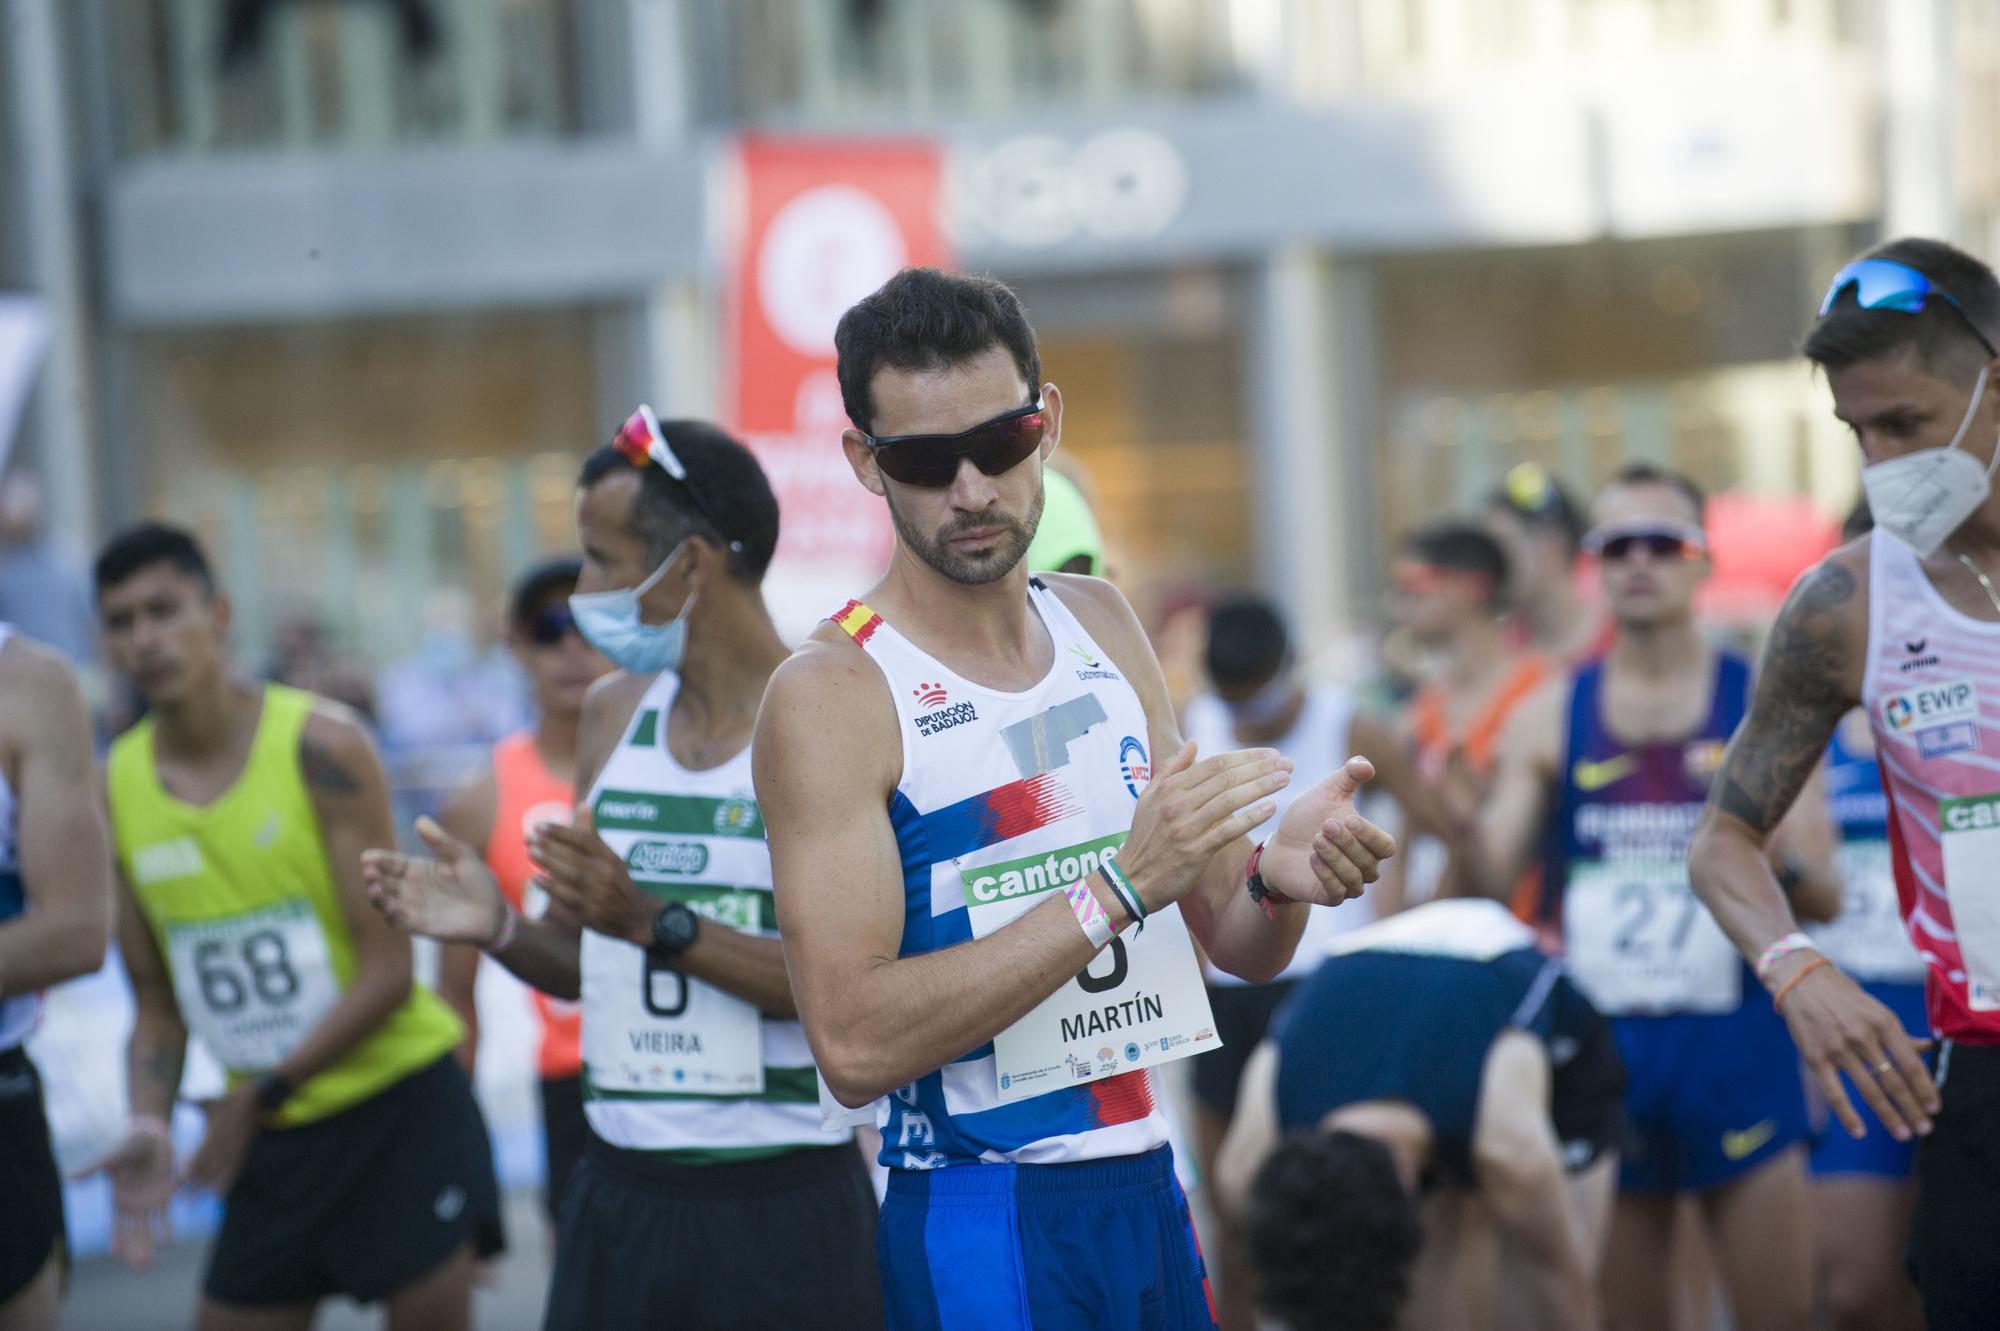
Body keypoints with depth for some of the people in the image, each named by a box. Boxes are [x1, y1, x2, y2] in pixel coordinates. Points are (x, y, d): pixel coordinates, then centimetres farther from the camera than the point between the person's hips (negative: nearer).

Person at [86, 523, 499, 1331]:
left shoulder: (320, 747, -13)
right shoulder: (114, 793, 2)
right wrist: (149, 1126, -9)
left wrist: (261, 1095, -16)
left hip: (397, 1097, -5)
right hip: (266, 1136, 5)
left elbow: (387, 973, -14)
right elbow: (158, 1004, 8)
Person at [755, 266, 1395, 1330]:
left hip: (1150, 1195, 6)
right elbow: (854, 1045, -22)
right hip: (979, 1229, -6)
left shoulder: (1102, 627, 8)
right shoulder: (831, 694, -12)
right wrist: (1120, 886, -24)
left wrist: (1277, 879, -10)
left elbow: (1236, 946, 13)